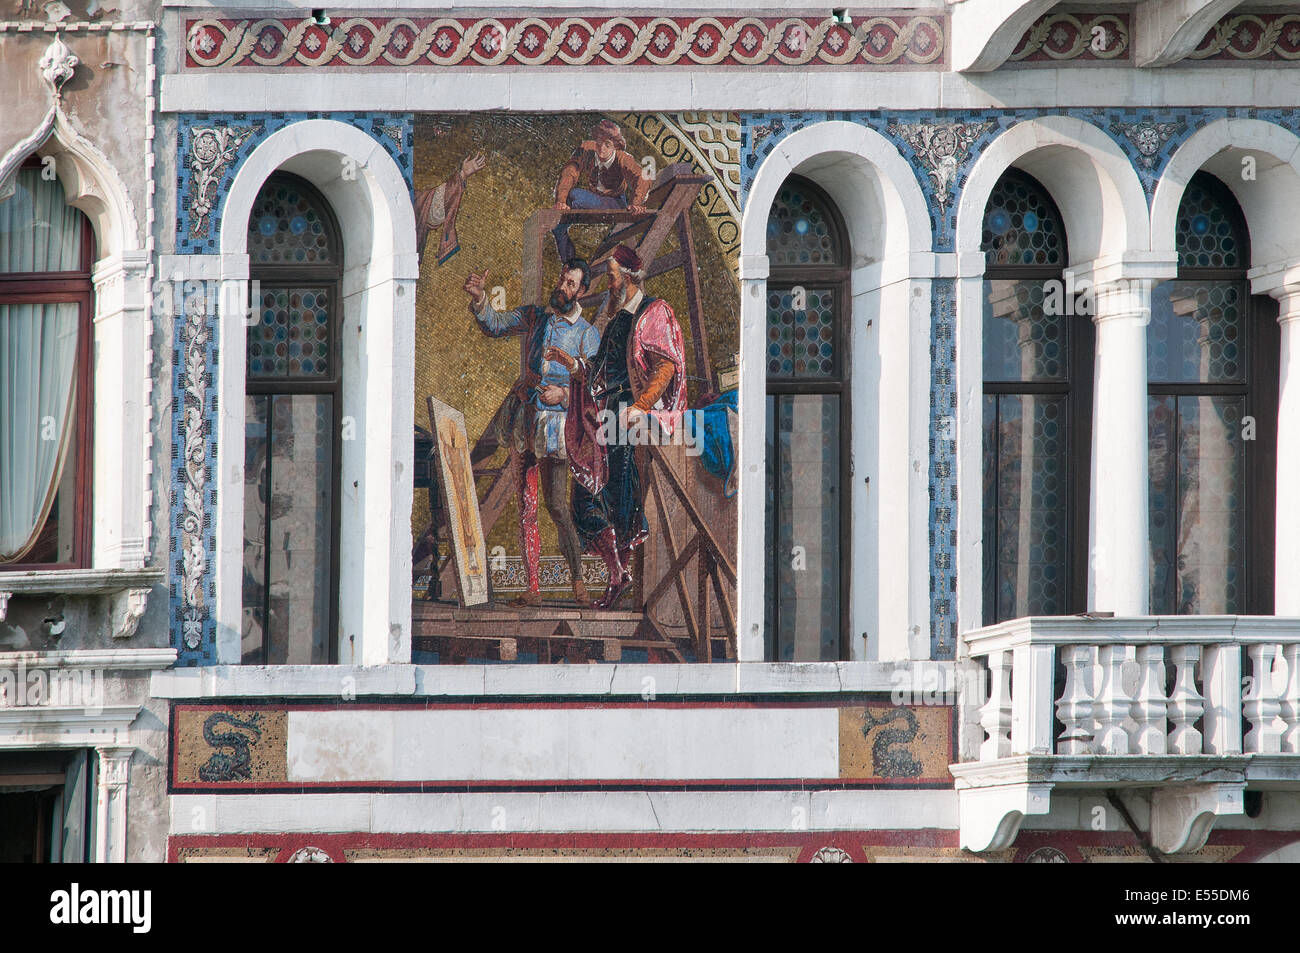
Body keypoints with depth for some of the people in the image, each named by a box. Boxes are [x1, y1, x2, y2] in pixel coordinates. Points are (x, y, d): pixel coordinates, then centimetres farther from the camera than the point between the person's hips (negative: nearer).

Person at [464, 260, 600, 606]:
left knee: (556, 504, -12)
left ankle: (578, 581, -3)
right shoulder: (534, 316, 13)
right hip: (525, 418, 4)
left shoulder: (587, 334, 3)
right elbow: (495, 325, 4)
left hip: (556, 421, -4)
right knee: (527, 505, 1)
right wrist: (479, 299, -13)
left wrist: (563, 394, -19)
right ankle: (533, 587, 2)